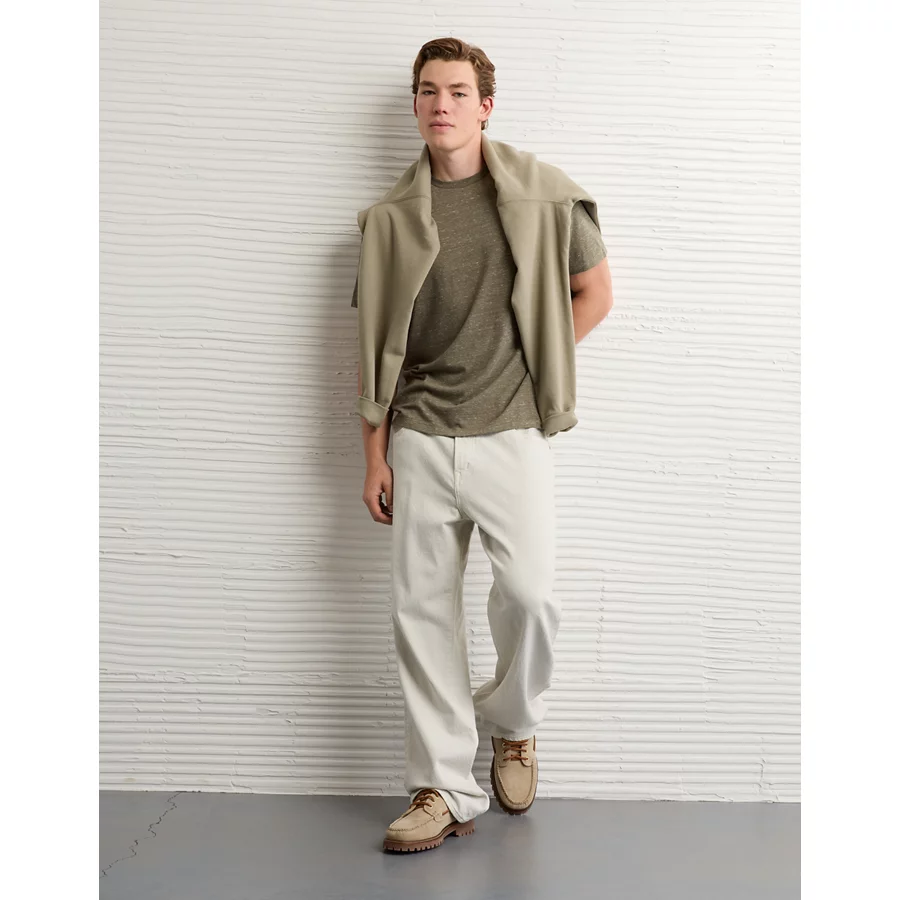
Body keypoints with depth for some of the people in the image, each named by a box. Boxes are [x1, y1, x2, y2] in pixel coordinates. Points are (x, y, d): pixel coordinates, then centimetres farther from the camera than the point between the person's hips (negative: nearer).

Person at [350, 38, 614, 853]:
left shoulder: (539, 194, 2)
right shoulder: (390, 218, 8)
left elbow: (594, 293, 12)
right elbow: (377, 348, 9)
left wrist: (533, 362, 4)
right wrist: (373, 458, 6)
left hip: (510, 433, -2)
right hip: (421, 439, 2)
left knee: (528, 593, -13)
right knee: (422, 609, 2)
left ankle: (513, 724, 19)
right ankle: (445, 791, 13)